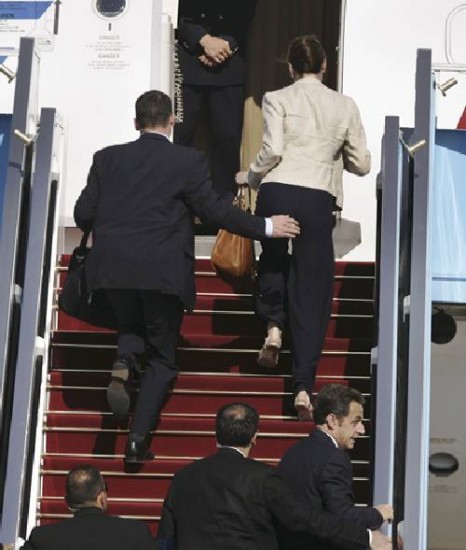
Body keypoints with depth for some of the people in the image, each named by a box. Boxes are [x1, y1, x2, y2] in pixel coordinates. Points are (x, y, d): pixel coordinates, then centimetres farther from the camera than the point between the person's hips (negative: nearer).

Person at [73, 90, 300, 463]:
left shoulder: (108, 158, 7)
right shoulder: (188, 161, -3)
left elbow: (83, 213, 6)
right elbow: (213, 209, -6)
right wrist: (265, 227, 3)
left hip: (112, 267, 3)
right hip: (163, 273, -3)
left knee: (131, 327, 29)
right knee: (162, 357, 10)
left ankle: (123, 364, -6)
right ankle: (138, 438, 0)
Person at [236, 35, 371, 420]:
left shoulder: (278, 99, 4)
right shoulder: (345, 106, 11)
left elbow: (272, 150, -8)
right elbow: (362, 164, 12)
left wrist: (250, 177, 9)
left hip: (278, 191, -1)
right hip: (319, 199, 1)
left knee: (273, 258, 30)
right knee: (312, 291, 5)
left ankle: (274, 326, 8)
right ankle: (303, 387, 0)